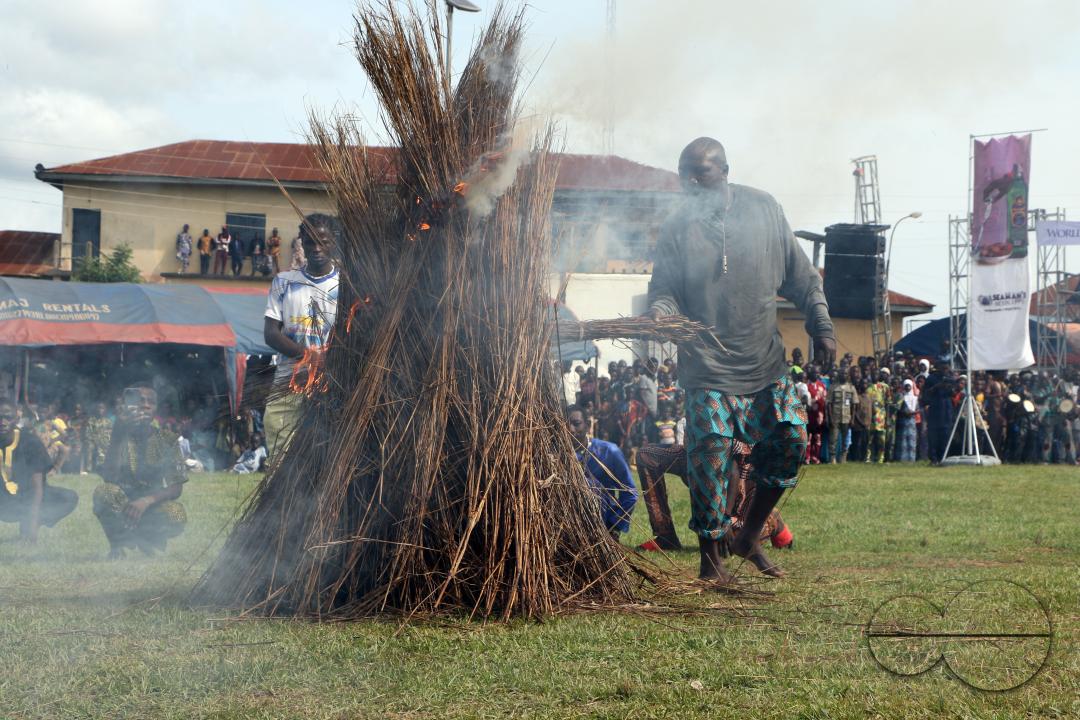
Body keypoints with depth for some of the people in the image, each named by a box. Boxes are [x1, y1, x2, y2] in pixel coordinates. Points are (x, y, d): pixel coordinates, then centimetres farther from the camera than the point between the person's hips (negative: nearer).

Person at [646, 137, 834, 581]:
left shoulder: (763, 210, 3)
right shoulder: (677, 229, -3)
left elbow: (799, 275, 10)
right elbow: (664, 289, -2)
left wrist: (821, 328, 3)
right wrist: (660, 311, -25)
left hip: (766, 363, 3)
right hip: (709, 367, -3)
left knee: (791, 442, -1)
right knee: (710, 461, -8)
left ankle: (750, 536, 17)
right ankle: (710, 558, 6)